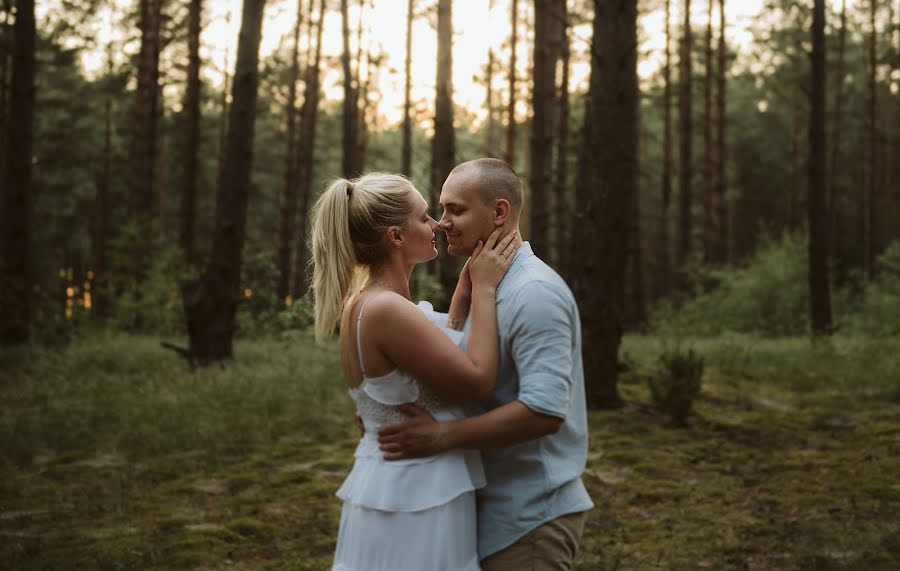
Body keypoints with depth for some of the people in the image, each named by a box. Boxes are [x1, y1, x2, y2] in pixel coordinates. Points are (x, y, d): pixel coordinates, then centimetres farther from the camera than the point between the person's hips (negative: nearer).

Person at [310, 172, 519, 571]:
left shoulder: (366, 303, 7)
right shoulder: (386, 310, -23)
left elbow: (445, 353, 17)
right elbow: (477, 381, -19)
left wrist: (466, 289, 11)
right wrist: (484, 290, -12)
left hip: (394, 488, 10)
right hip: (415, 500, -10)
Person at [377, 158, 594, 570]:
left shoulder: (534, 293, -20)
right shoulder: (488, 288, 12)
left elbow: (544, 409, -29)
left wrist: (442, 436, -25)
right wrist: (391, 408, 2)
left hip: (529, 517, -9)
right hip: (502, 506, 9)